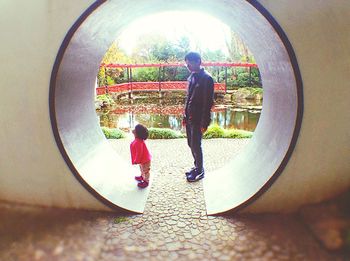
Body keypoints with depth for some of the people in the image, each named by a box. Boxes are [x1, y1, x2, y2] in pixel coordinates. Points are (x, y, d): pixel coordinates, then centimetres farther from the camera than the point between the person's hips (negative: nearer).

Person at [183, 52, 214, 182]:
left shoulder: (206, 78, -15)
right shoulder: (192, 76, 10)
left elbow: (208, 102, -17)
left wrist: (204, 123, -18)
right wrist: (185, 116, 15)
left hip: (198, 119, -8)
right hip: (189, 118, 8)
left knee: (196, 146, 0)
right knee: (191, 144, 15)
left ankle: (200, 171, 17)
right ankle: (197, 166, 32)